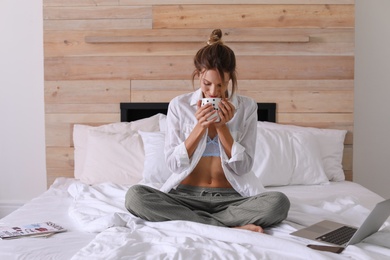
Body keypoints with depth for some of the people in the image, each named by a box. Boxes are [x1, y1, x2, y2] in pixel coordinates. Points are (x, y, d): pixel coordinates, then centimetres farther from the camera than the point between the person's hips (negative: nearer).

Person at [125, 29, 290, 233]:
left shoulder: (247, 107, -2)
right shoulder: (178, 105, -2)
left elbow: (243, 167, -5)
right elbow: (173, 164, -5)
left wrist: (222, 126, -15)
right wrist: (199, 127, -16)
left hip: (230, 197, -1)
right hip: (186, 195, 1)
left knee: (279, 202, -29)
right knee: (134, 196, -28)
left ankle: (194, 221, -19)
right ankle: (230, 228, -24)